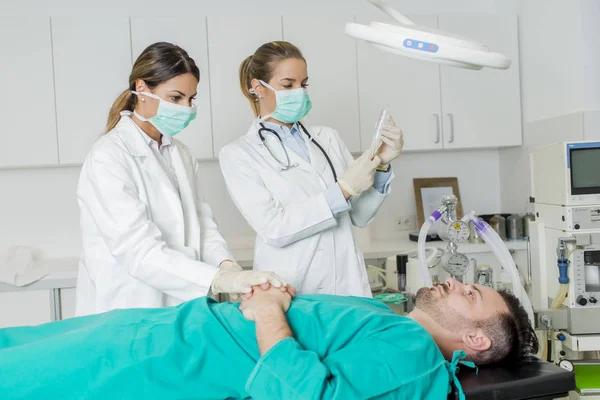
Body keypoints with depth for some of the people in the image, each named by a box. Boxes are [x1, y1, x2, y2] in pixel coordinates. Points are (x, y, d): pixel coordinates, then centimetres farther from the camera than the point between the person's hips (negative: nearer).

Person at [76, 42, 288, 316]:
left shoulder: (181, 155, 8)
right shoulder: (108, 157, -15)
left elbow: (201, 223, 3)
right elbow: (138, 250, -23)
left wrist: (228, 267, -17)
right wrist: (219, 279, -31)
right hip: (125, 316, -6)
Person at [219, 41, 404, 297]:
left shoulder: (327, 138, 7)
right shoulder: (237, 154, -4)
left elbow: (359, 216, 8)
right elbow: (273, 229, -14)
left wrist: (381, 166, -7)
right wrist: (343, 190, -19)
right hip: (288, 293, -3)